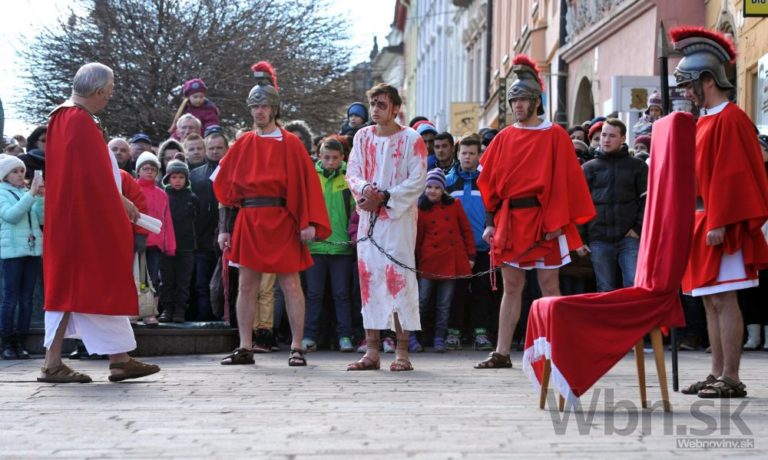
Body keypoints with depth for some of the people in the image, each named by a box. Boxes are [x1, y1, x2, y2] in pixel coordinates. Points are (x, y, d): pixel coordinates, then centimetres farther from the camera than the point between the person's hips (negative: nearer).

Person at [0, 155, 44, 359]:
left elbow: (41, 218, 8)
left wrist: (41, 197, -6)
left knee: (27, 298, 4)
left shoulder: (27, 192, 15)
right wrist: (31, 194, -19)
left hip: (33, 250, 5)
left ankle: (21, 343, 7)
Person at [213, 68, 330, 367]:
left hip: (282, 222, -3)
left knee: (290, 285, -2)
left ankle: (297, 348, 3)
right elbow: (225, 187, 10)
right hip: (249, 222, 3)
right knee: (247, 285, 4)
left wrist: (308, 223, -14)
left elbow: (307, 183, -4)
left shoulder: (291, 144, 1)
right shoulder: (242, 146, 11)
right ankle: (245, 348, 9)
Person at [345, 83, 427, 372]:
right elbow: (352, 172, 8)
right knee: (369, 277, 2)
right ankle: (372, 351, 7)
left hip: (399, 217, -4)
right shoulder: (363, 137, 12)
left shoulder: (411, 140, -2)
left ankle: (402, 352, -5)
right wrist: (364, 189, -14)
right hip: (369, 216, 5)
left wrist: (385, 197, -17)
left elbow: (417, 180, -8)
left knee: (399, 277, -8)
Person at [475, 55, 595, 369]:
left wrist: (557, 222, -14)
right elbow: (490, 181, 11)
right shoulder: (505, 138, 10)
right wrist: (492, 221, 5)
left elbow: (564, 179, -6)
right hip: (510, 221, 4)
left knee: (549, 286, 0)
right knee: (511, 287, 6)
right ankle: (502, 353, 7)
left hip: (541, 220, -4)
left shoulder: (554, 136, -2)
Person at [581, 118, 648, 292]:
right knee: (605, 290, 3)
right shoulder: (588, 168, 12)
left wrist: (638, 228, -7)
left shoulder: (638, 166, 9)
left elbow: (647, 200, 5)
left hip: (629, 238, -1)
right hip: (599, 240, 1)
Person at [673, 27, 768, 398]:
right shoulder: (705, 121, 17)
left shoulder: (730, 120, -12)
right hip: (702, 224, 10)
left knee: (723, 300, -8)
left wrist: (720, 223, -20)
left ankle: (731, 379, -5)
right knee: (710, 300, 10)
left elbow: (732, 174, -17)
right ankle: (718, 374, 15)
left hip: (721, 226, -10)